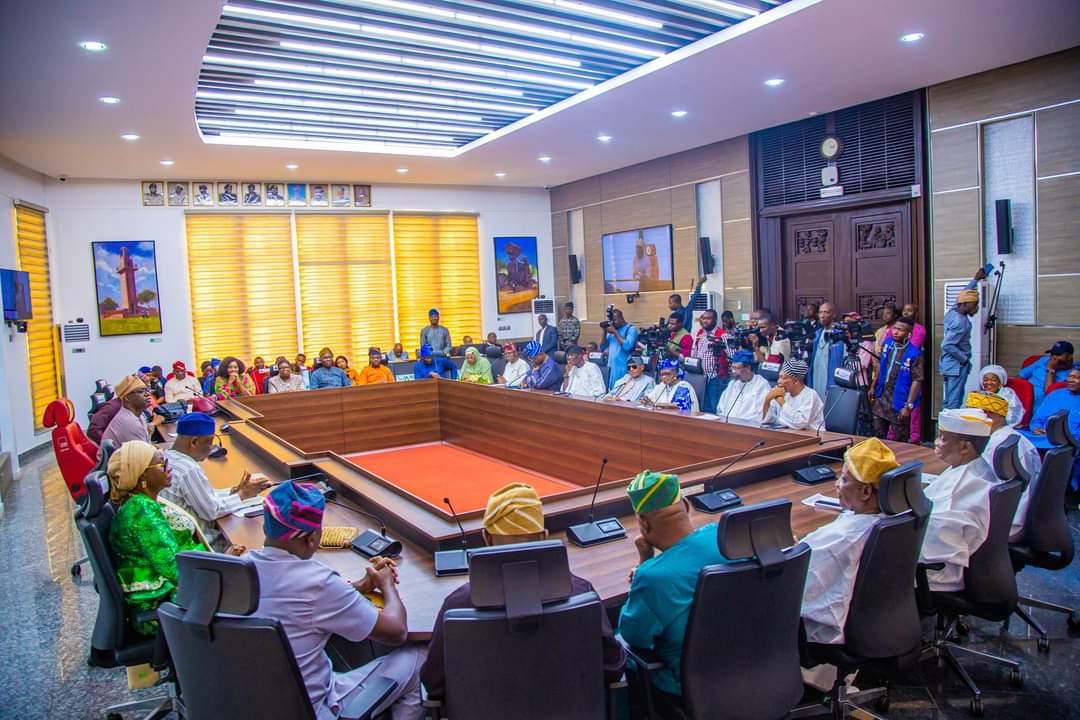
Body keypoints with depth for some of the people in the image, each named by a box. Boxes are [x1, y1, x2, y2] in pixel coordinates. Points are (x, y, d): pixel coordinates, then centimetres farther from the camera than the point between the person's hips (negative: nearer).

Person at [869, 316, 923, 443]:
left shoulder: (914, 353, -18)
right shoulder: (887, 343, 0)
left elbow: (917, 381, -17)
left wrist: (908, 405, -20)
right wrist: (873, 387, 16)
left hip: (899, 403, -5)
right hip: (881, 399, 6)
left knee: (900, 440, 8)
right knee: (878, 435, 16)